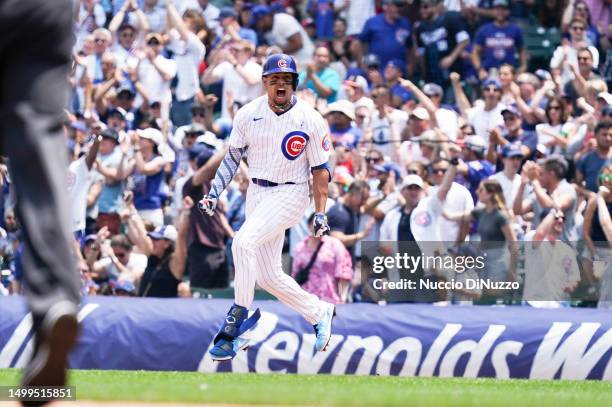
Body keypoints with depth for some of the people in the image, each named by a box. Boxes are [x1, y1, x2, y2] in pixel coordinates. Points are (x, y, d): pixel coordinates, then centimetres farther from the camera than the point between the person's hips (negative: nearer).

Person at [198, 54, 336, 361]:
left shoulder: (311, 120, -9)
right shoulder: (248, 115, -1)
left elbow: (320, 168, -3)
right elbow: (233, 156, 7)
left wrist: (320, 214, -5)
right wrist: (214, 192, -5)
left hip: (290, 194, -5)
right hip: (257, 194, 5)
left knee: (243, 243, -27)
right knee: (268, 277, 5)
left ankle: (236, 322, -20)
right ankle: (320, 312, 27)